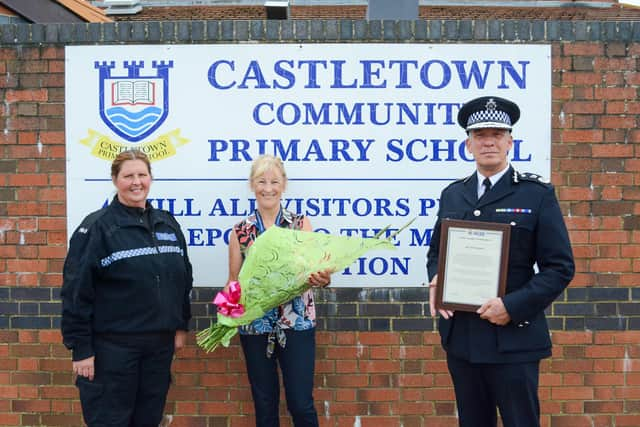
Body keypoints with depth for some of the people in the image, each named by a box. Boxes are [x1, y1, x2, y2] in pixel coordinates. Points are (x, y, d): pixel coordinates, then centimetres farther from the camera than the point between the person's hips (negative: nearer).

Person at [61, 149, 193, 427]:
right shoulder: (97, 227, -8)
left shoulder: (167, 224, 8)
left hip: (160, 343, 5)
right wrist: (80, 348, -14)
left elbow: (183, 279, 16)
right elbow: (76, 291, -11)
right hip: (112, 344, -5)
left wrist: (181, 325, 12)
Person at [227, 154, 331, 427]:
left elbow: (314, 267, -9)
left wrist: (322, 278, -32)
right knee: (264, 405, 10)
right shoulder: (240, 231, 4)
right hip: (255, 326, 2)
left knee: (301, 404, -1)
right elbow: (233, 281, 7)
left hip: (297, 324, -1)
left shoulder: (300, 224, 1)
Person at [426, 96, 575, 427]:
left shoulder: (538, 194, -4)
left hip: (513, 340, -4)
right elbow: (436, 253, 19)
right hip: (460, 337, 4)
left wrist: (513, 306, -18)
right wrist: (435, 283, -3)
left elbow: (560, 267, -7)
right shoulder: (452, 195, 10)